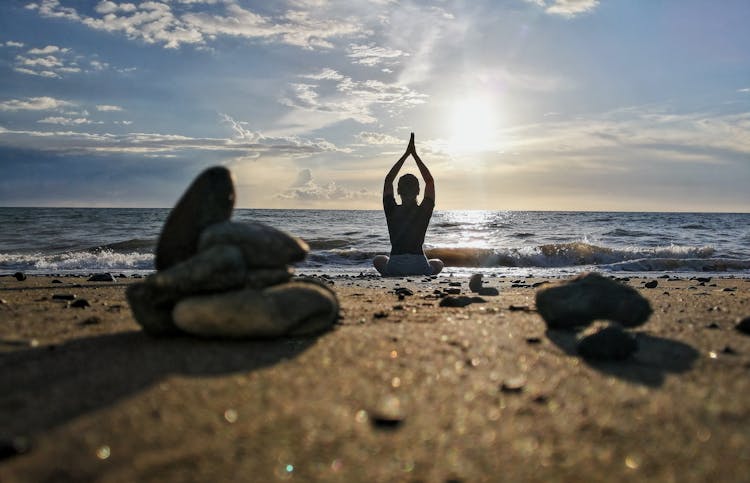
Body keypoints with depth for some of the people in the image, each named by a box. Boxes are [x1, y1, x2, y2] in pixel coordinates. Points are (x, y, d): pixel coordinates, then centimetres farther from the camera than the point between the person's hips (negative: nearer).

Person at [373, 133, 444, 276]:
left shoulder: (392, 211, -1)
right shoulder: (424, 211, -2)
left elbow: (388, 180, 12)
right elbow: (430, 181, 11)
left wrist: (406, 154, 15)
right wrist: (415, 155, 14)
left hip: (394, 269, 0)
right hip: (421, 269, 0)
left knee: (378, 260, 36)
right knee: (438, 263, 35)